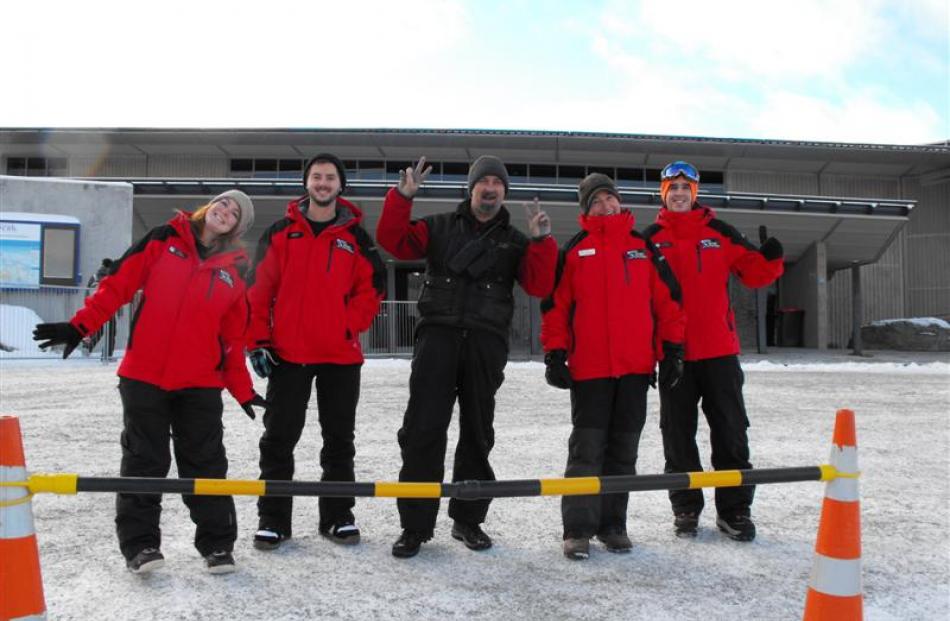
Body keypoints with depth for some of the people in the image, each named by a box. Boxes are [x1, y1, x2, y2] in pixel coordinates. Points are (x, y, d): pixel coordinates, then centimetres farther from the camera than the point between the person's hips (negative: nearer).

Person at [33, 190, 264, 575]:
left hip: (201, 383, 1)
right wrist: (79, 326, -7)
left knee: (205, 463, 4)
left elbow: (233, 336, 10)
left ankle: (217, 543, 15)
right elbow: (119, 283, 1)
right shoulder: (164, 240, 5)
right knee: (143, 460, 5)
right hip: (143, 375, -1)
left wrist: (243, 390, 8)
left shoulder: (235, 270, 8)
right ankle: (139, 542, 16)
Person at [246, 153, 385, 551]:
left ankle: (337, 517, 22)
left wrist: (350, 324, -7)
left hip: (342, 355, 1)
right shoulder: (281, 233, 3)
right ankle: (273, 519, 15)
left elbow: (373, 286, 6)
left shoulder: (355, 237, 6)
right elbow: (258, 289, 0)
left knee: (339, 439, 9)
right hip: (287, 354, -1)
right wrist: (258, 341, -6)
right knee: (279, 437, 4)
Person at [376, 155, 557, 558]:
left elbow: (539, 285, 1)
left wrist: (541, 242, -11)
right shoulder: (440, 227, 13)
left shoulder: (515, 241, 14)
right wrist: (403, 198, -9)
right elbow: (394, 241, 2)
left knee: (477, 432, 8)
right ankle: (415, 525, 4)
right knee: (423, 430, -5)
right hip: (438, 335, -1)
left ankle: (468, 520, 22)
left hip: (486, 343, 2)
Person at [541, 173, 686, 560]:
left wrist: (672, 350, 5)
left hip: (636, 367, 2)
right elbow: (555, 304, 3)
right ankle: (578, 530, 6)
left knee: (623, 449, 9)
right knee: (586, 448, -1)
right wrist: (554, 354, -4)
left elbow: (667, 300, 10)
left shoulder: (644, 248, 11)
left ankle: (613, 525, 20)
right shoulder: (573, 251, 5)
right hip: (589, 368, -2)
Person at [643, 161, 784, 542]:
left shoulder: (721, 234, 7)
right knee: (678, 435, 8)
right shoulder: (650, 238, 4)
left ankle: (734, 510, 17)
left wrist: (770, 259, -12)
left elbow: (752, 273, 7)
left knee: (731, 431, 5)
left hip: (719, 350, 1)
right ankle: (685, 509, 21)